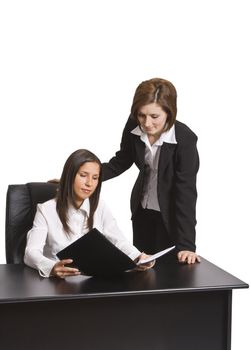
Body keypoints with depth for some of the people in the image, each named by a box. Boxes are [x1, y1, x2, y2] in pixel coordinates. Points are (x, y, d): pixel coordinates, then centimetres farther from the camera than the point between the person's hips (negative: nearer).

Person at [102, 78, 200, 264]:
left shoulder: (185, 139, -29)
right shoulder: (134, 125, -17)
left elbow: (186, 191, -29)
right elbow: (122, 161, 1)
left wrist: (186, 244, -33)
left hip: (170, 214, -4)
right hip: (142, 208, 5)